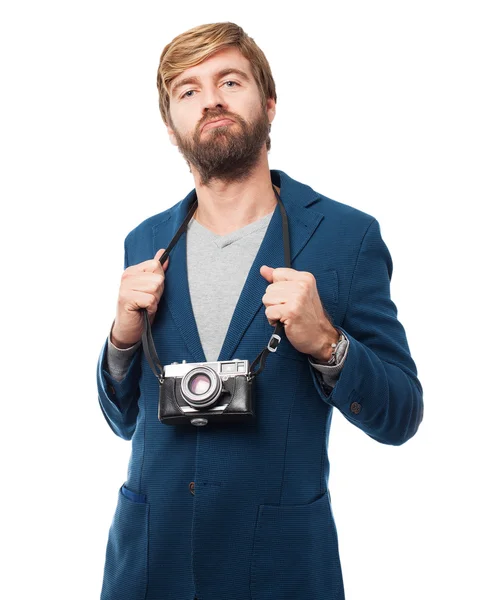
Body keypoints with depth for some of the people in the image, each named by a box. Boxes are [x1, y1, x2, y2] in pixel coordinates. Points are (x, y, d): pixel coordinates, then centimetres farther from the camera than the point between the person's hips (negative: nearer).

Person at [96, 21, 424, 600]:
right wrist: (123, 336, -9)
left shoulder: (346, 235, -8)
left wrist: (326, 343, -23)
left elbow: (399, 418, -6)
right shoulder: (145, 243, 4)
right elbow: (125, 420, 9)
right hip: (148, 553, 3)